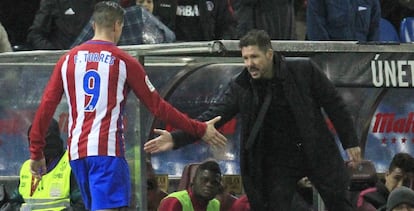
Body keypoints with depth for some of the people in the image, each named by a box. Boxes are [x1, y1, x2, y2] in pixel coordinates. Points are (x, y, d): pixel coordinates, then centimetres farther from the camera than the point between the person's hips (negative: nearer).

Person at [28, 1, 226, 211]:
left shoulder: (68, 60, 11)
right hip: (108, 150, -5)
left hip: (76, 151, 5)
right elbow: (158, 107, 3)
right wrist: (200, 130, 12)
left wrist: (36, 152, 15)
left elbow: (46, 107, 8)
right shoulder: (124, 61, 0)